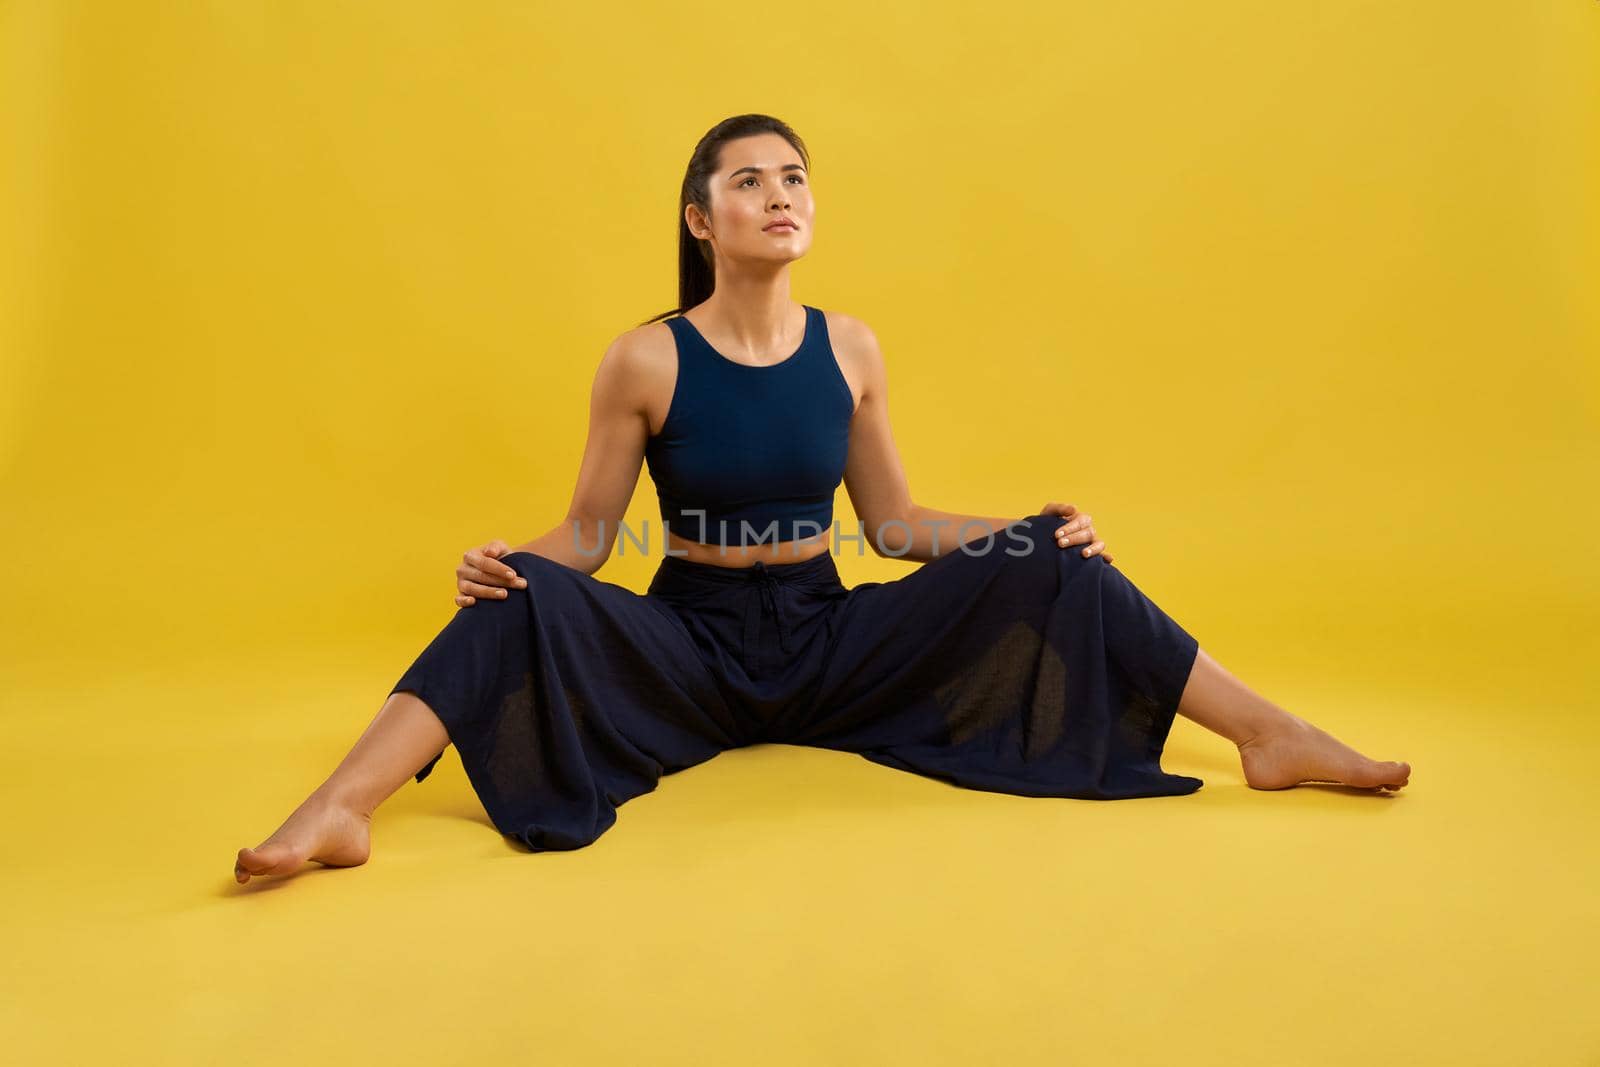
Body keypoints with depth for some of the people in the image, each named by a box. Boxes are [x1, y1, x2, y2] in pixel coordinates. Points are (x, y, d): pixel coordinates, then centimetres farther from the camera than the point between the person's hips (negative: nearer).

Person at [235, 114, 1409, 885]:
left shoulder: (850, 347, 0)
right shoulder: (645, 361, -8)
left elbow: (896, 521, 6)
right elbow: (589, 531, -3)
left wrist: (1034, 528, -4)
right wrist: (510, 558, -24)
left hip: (828, 640, 2)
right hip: (687, 648, -2)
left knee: (1039, 567, -15)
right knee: (525, 597, -30)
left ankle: (1274, 737, -12)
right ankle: (339, 814, -38)